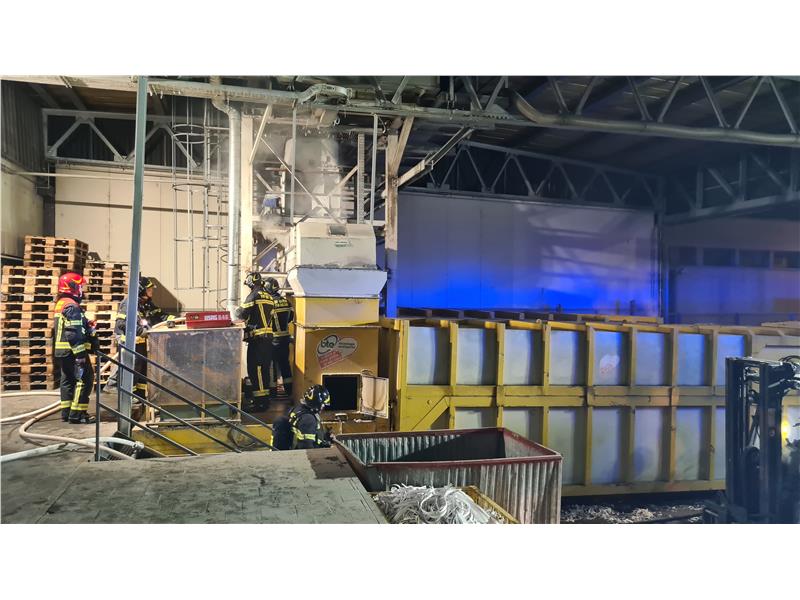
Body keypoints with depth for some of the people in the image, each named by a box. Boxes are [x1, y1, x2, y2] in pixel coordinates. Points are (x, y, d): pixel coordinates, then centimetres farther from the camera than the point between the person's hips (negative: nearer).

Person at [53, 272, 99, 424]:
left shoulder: (60, 304, 17)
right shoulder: (72, 306, -16)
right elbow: (74, 333, -22)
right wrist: (80, 354, -23)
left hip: (61, 351, 10)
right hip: (72, 351, -10)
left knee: (68, 380, 14)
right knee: (85, 378, -7)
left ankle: (66, 412, 20)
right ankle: (77, 414, -8)